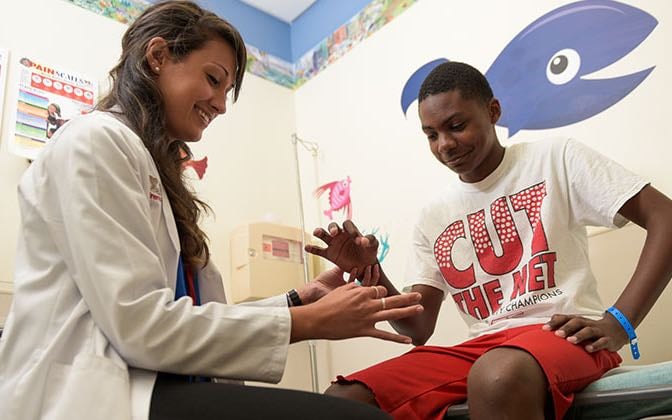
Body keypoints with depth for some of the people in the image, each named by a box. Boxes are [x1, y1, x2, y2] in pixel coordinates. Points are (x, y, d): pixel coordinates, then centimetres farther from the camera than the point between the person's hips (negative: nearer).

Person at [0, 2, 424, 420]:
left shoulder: (158, 169, 21)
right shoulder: (97, 140, -5)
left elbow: (188, 316, 11)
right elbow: (139, 325, -16)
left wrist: (300, 297, 3)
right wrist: (307, 321, -12)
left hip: (144, 383, 8)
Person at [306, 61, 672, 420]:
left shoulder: (556, 158, 3)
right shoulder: (432, 217, 11)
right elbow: (418, 330, 9)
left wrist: (620, 321, -14)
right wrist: (369, 273, -9)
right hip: (481, 347, 4)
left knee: (496, 377, -40)